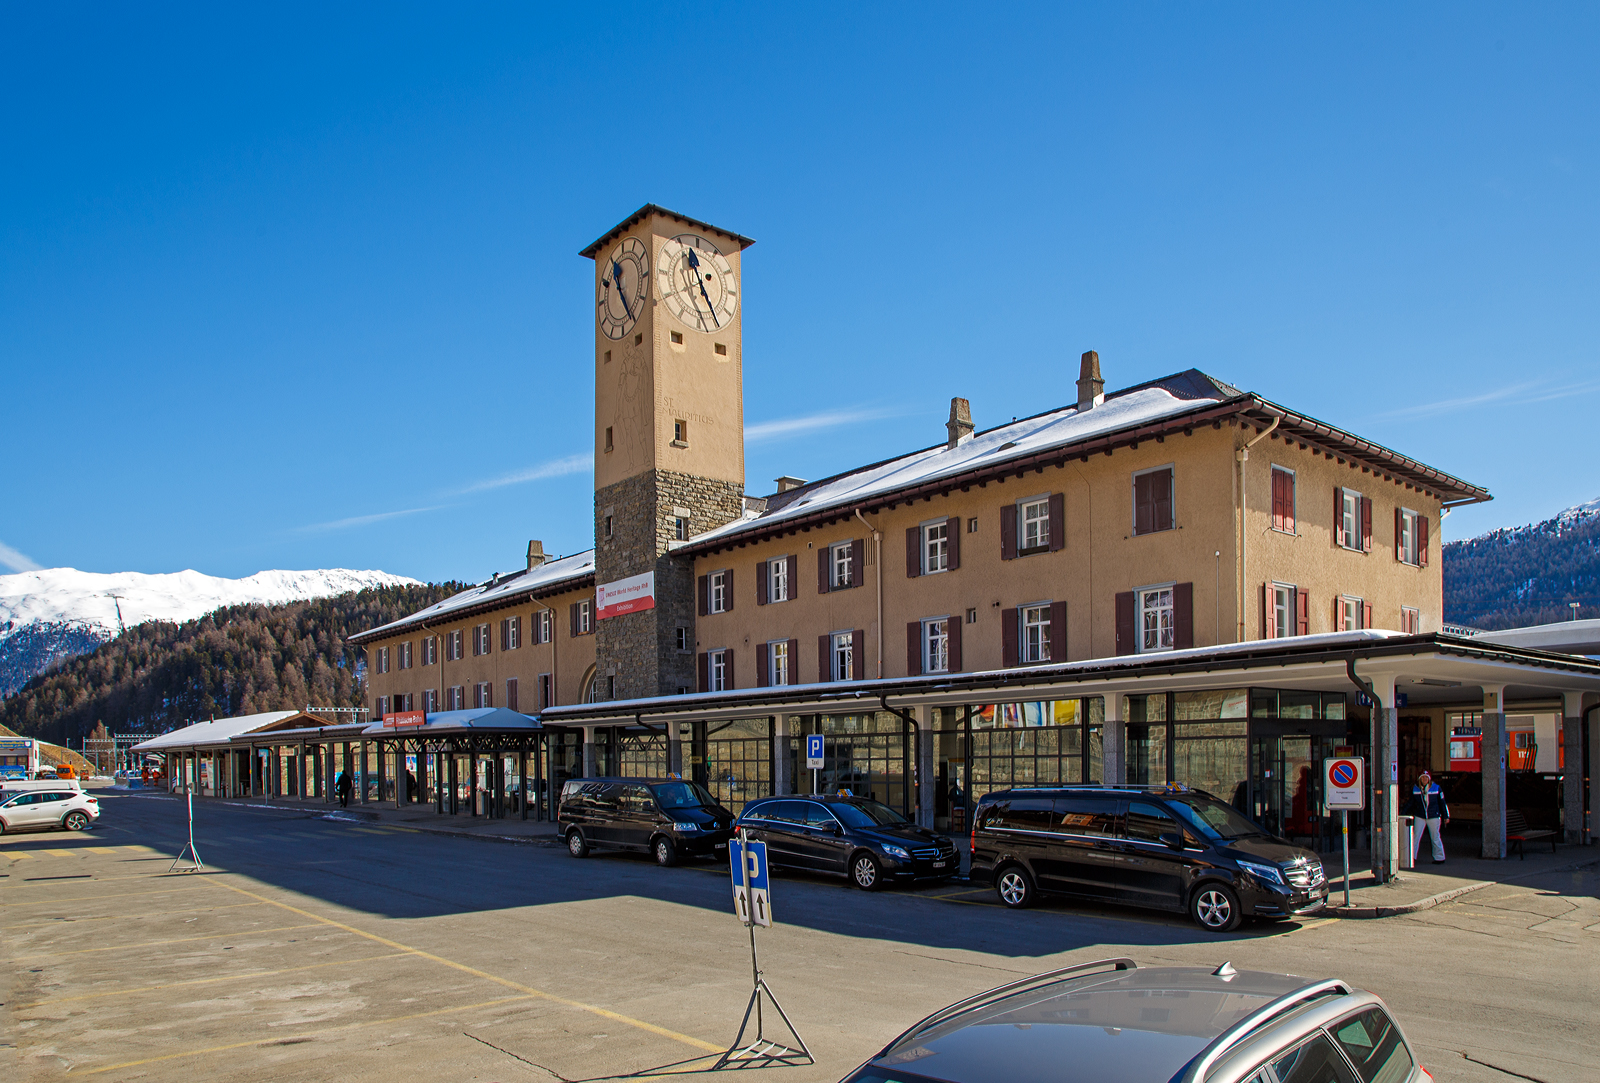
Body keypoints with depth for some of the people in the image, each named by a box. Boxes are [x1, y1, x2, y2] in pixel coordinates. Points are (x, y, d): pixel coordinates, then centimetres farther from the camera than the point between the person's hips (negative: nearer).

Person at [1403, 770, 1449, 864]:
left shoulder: (1436, 788, -2)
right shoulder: (1415, 789, 2)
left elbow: (1442, 802, 4)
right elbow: (1410, 803, 10)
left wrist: (1446, 816, 5)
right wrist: (1402, 813, 7)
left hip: (1434, 817, -1)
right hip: (1420, 817, 1)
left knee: (1435, 838, 6)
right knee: (1415, 836, -2)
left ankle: (1439, 858, 18)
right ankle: (1412, 857, 5)